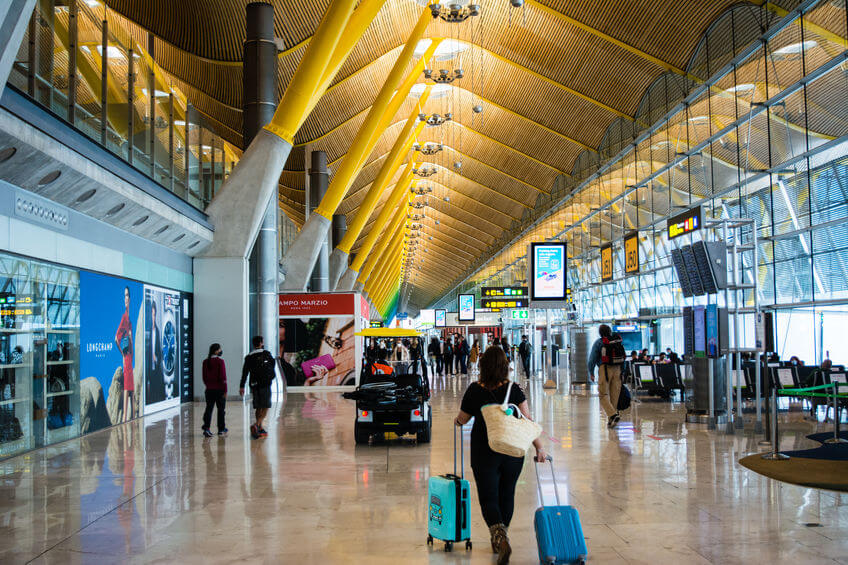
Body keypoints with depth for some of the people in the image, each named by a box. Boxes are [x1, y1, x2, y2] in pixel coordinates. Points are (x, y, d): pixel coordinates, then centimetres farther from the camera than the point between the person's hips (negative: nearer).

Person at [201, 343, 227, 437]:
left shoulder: (205, 362, 4)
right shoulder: (220, 361, -12)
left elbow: (204, 377, 10)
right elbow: (223, 377, -14)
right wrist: (225, 390, -10)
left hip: (209, 389, 4)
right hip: (219, 389, -4)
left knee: (209, 409, 4)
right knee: (221, 409, 8)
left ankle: (206, 428, -8)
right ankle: (221, 429, 15)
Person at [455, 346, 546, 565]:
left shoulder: (475, 390, -8)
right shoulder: (514, 389, -6)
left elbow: (462, 419, 5)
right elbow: (527, 421, -9)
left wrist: (457, 421, 27)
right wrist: (539, 448, -4)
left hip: (485, 452, -2)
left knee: (488, 499, 3)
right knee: (507, 495, 18)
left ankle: (501, 539, -19)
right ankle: (499, 540, 30)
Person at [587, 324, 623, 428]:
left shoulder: (598, 342, 0)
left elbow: (592, 358, -2)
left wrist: (591, 373, 7)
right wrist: (622, 371, 22)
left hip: (604, 369, -5)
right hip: (617, 369, 5)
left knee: (603, 394, -3)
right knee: (614, 395, 9)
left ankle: (612, 414, -24)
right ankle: (611, 420, 13)